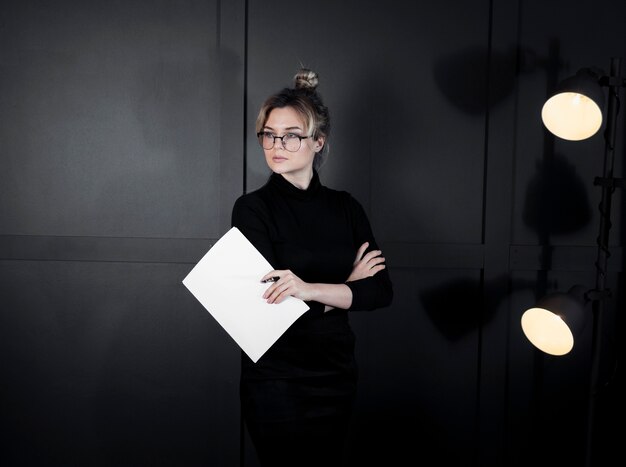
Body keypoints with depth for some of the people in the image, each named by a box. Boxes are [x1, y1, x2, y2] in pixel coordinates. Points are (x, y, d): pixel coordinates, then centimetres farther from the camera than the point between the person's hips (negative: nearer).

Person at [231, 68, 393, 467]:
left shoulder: (345, 207, 3)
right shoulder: (253, 208, -8)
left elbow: (382, 291, -8)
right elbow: (270, 300, -17)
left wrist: (313, 289, -24)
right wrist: (347, 286, -8)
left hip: (337, 375, 4)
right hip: (276, 382, -4)